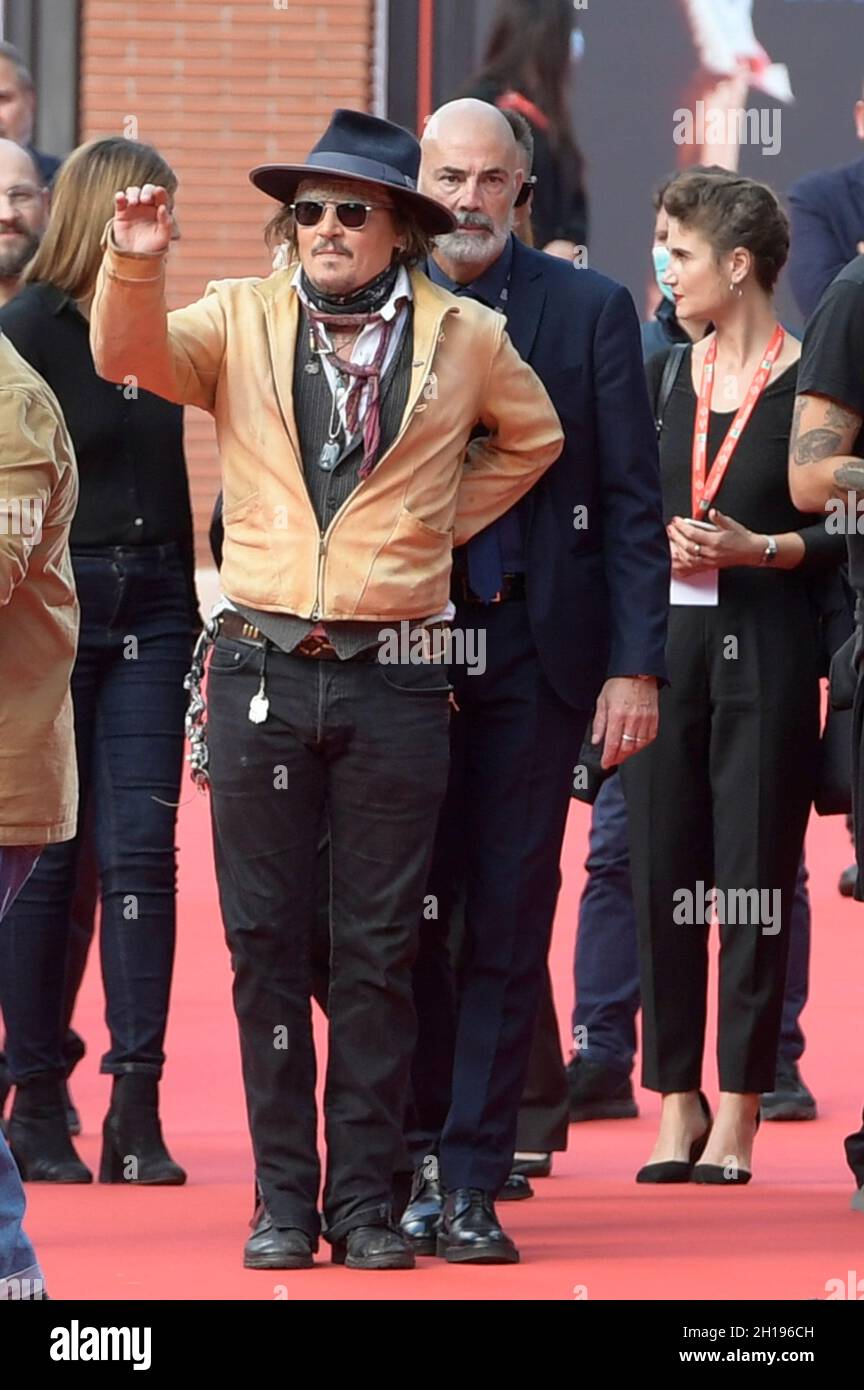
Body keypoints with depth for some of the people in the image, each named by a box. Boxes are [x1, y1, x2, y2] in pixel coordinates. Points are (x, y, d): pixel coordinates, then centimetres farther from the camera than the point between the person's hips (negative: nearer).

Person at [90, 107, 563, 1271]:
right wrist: (135, 264, -28)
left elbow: (531, 437, 24)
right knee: (265, 937, 1)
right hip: (262, 669, 0)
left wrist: (445, 520, 12)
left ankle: (366, 1198, 7)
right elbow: (133, 355, -10)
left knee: (379, 947, 2)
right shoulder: (241, 322, 6)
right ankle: (283, 1198, 6)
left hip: (395, 680, 0)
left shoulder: (464, 338, 8)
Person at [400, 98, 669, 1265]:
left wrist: (635, 665, -5)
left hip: (537, 648, 0)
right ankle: (424, 1154, 16)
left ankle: (473, 1183, 4)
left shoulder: (592, 312, 3)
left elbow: (633, 502, 2)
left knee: (509, 925, 1)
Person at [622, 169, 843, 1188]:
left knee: (754, 874, -1)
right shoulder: (663, 378, 11)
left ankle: (739, 1109, 5)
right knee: (662, 868, 3)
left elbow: (842, 534, -2)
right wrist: (660, 540, -4)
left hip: (766, 644, -4)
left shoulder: (808, 383, -4)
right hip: (666, 642, 4)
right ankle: (676, 1099, 12)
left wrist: (760, 549, -16)